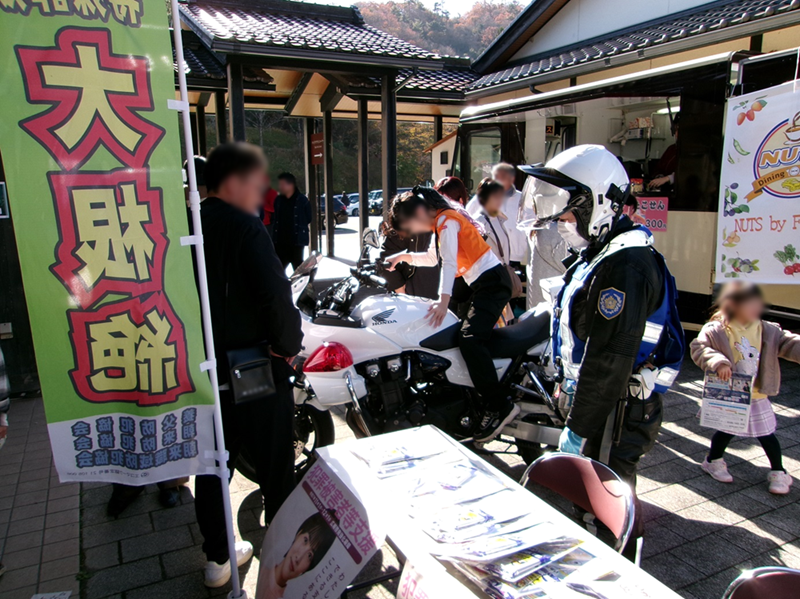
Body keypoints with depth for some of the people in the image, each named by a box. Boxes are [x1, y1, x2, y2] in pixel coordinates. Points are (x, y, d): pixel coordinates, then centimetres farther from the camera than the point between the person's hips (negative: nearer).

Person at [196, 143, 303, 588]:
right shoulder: (245, 228, -17)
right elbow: (276, 295, -26)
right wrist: (290, 345, -11)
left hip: (202, 371, 7)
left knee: (214, 464, 19)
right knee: (275, 467, 11)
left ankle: (218, 558, 33)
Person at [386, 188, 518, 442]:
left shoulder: (446, 220, -11)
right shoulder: (442, 222, 19)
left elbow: (449, 262, -24)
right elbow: (433, 258, 30)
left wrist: (444, 300, -34)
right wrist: (405, 257, 18)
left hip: (491, 282, -11)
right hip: (481, 284, 11)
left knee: (469, 338, -25)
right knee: (471, 336, 14)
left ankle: (499, 407, -23)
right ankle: (484, 398, 22)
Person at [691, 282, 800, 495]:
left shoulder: (767, 331, -1)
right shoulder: (715, 330, -16)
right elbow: (698, 348, -23)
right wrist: (718, 362, -37)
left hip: (758, 396, 4)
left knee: (766, 434, 10)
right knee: (726, 431, 12)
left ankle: (778, 472, 30)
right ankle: (714, 461, 37)